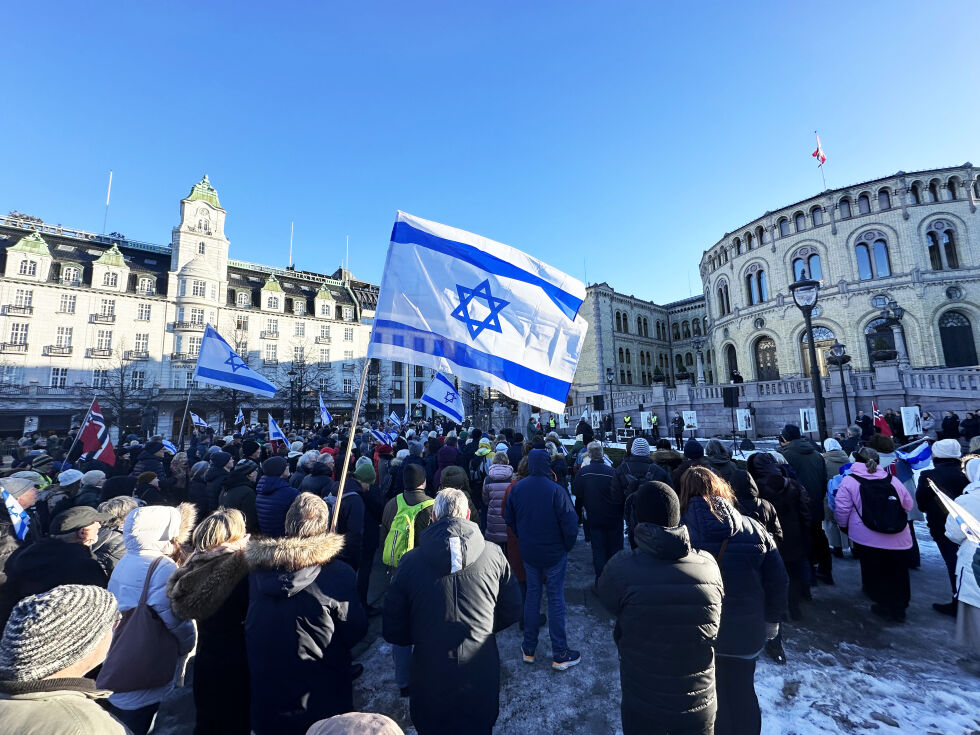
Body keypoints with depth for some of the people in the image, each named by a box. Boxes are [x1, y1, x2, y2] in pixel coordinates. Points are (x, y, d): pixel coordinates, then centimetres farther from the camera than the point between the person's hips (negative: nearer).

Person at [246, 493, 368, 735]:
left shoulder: (256, 569, -13)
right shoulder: (338, 573, -26)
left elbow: (249, 627, 4)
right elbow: (356, 632, -14)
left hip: (265, 699, 4)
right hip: (321, 699, -3)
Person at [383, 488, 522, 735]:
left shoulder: (410, 561, -15)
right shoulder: (493, 555, -13)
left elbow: (393, 632, -6)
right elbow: (512, 611, -1)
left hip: (430, 680, 0)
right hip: (482, 676, 1)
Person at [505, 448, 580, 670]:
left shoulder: (516, 488, -8)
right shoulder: (556, 490, -23)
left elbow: (509, 519, 3)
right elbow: (570, 524, -18)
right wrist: (567, 546, 0)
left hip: (528, 553, 4)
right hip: (554, 554, -4)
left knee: (532, 595, 18)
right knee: (556, 599, 10)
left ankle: (528, 649, 31)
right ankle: (560, 654, 23)